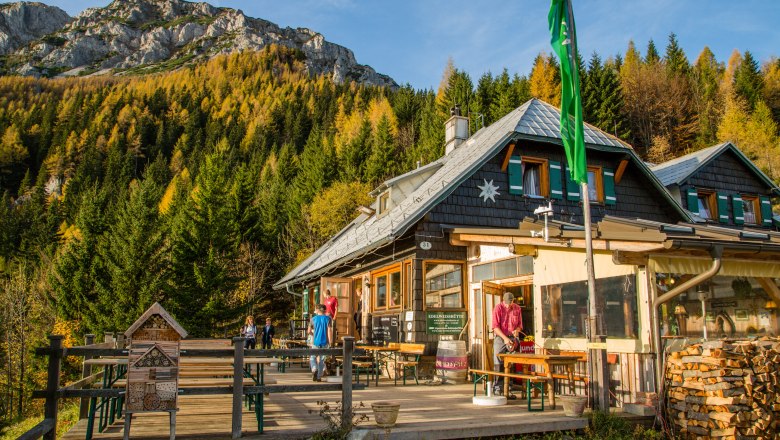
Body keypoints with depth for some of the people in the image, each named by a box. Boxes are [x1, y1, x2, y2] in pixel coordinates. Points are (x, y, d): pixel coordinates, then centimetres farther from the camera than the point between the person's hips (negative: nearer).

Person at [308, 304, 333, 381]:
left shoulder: (313, 319, 0)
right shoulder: (327, 318, -3)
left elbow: (309, 331, 2)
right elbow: (329, 330, -12)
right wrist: (330, 340, -8)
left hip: (315, 341, 0)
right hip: (324, 342, 0)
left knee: (313, 357, 15)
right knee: (321, 359, 11)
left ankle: (314, 369, -13)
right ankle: (319, 377, 13)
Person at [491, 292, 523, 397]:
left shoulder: (517, 308, 4)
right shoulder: (498, 308, -8)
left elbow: (520, 324, 13)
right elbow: (495, 326, -12)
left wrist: (517, 330, -10)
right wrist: (505, 338, -21)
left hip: (512, 338, 4)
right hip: (500, 338, -4)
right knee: (498, 364, -4)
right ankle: (497, 389, 1)